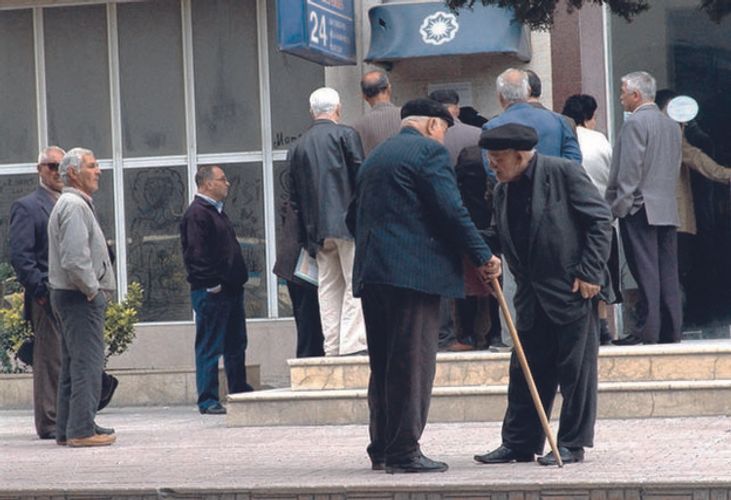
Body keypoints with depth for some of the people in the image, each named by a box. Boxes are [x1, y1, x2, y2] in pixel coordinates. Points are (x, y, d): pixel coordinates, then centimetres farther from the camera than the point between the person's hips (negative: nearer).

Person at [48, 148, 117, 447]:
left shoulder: (73, 204, 19)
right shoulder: (74, 206, -15)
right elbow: (75, 259, -25)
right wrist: (92, 289, -15)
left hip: (68, 296, 11)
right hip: (81, 298, -11)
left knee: (72, 365, 13)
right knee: (87, 364, -10)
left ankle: (66, 429, 17)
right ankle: (82, 430, -10)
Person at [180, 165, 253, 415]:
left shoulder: (217, 211, 19)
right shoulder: (197, 214, -13)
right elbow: (196, 253, -20)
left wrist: (238, 279, 18)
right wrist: (212, 285, -20)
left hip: (231, 290, 10)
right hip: (211, 292, -10)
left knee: (236, 345, 15)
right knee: (210, 347, -5)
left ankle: (240, 392, 24)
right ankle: (208, 401, -1)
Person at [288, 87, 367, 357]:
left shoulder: (298, 146, 13)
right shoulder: (346, 134, -2)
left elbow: (293, 195, 14)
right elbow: (361, 176, -8)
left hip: (317, 228, 5)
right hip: (347, 221, -5)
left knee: (329, 287, 9)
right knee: (355, 283, -4)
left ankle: (332, 347, 7)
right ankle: (352, 344, -11)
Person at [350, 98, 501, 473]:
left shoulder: (375, 157, 22)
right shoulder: (429, 150, -4)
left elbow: (353, 216, 25)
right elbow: (452, 212, -12)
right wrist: (483, 256, -7)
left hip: (371, 273, 8)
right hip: (414, 271, -8)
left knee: (383, 365, 12)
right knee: (412, 363, -6)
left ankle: (382, 449, 16)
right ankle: (404, 452, -8)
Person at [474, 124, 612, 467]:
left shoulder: (563, 173, -10)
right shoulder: (503, 191, 10)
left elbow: (600, 220, -10)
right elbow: (499, 238, 16)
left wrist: (589, 273, -15)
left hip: (573, 288, -7)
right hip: (533, 296, 7)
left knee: (575, 367, 1)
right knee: (526, 369, 9)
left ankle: (572, 444, 9)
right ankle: (519, 443, 17)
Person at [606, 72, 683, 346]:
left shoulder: (635, 123, -10)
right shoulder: (672, 125, 15)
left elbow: (629, 170, -14)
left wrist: (620, 205, -10)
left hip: (640, 209, -8)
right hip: (668, 209, 8)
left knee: (646, 272, -8)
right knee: (667, 270, 7)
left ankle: (646, 330, -9)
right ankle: (671, 330, 7)